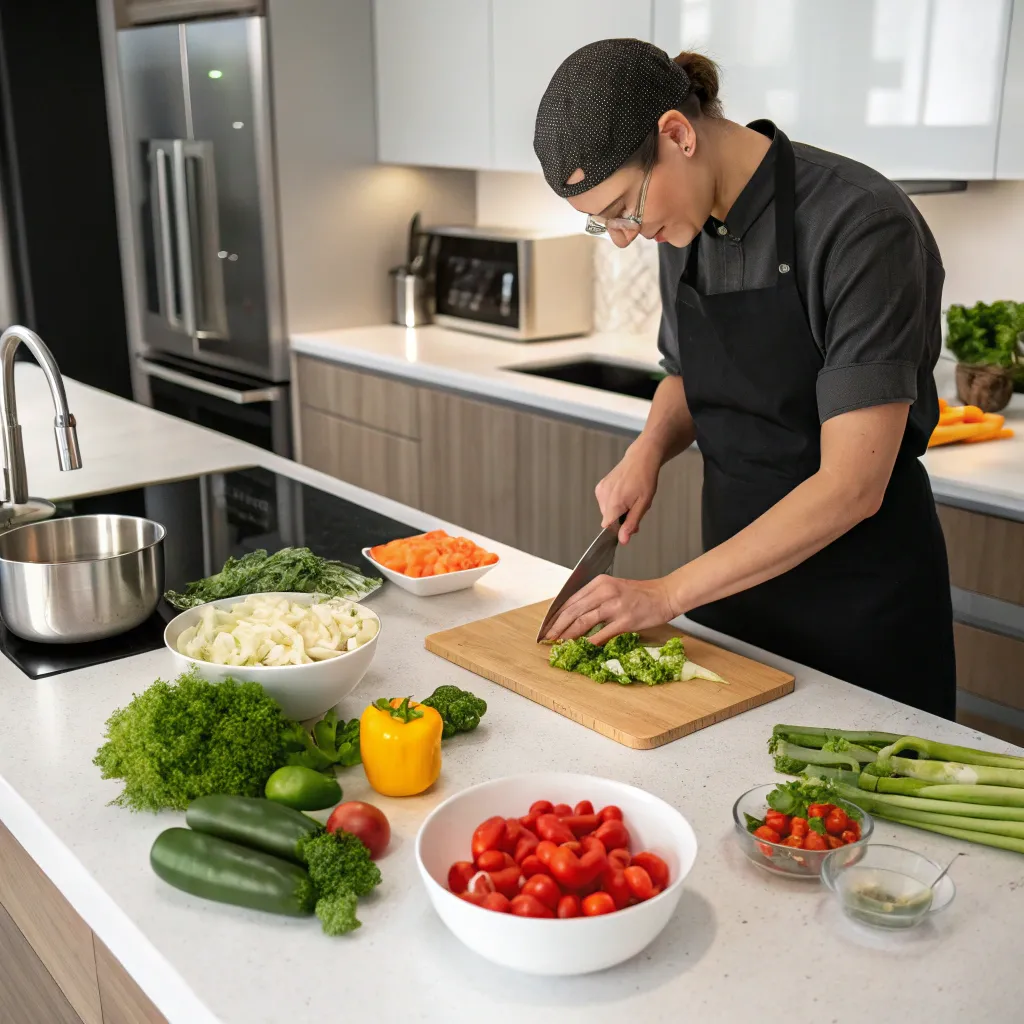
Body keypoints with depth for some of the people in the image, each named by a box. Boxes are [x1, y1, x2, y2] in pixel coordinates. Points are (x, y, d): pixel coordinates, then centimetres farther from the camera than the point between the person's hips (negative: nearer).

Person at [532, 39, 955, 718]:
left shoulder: (860, 225, -23)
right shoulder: (687, 227, 0)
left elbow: (853, 485, -25)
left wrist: (668, 594, -23)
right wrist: (649, 450, -5)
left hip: (862, 602, -6)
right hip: (739, 575, 6)